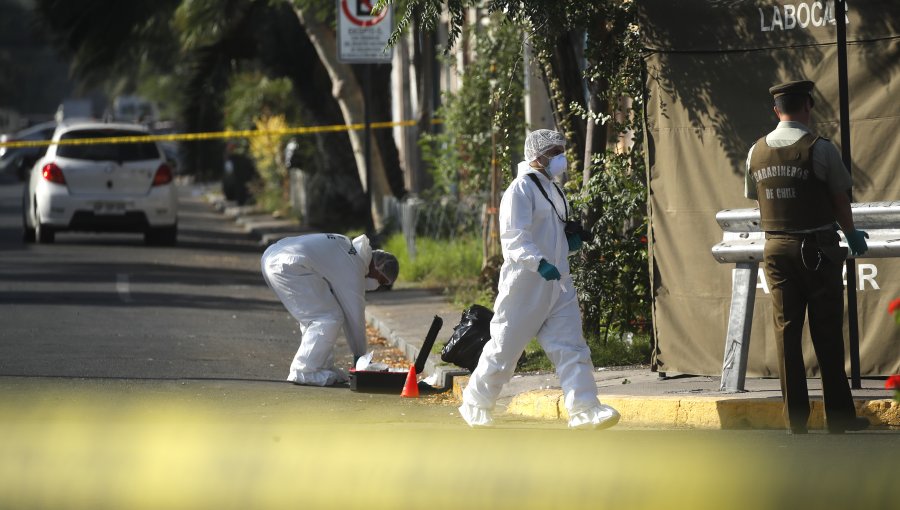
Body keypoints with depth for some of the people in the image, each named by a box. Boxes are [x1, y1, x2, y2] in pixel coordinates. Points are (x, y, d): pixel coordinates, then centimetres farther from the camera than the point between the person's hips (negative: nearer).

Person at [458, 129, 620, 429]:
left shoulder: (551, 190, 17)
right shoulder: (521, 190, -11)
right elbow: (514, 239, -21)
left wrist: (570, 242, 8)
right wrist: (539, 262, -36)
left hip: (557, 283, 8)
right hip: (525, 283, -8)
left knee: (571, 346, -4)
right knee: (505, 347, 2)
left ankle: (585, 410, -11)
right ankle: (475, 407, 17)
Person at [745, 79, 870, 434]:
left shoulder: (756, 152, 3)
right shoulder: (820, 149, -11)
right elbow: (840, 199, -5)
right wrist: (851, 235, 13)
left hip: (776, 250, 4)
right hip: (818, 250, -4)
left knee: (786, 332, 5)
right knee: (827, 335, 2)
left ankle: (795, 418, 4)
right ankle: (839, 416, 5)